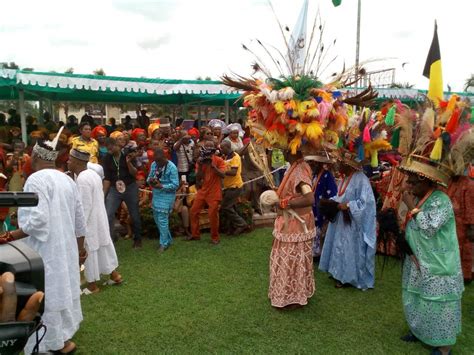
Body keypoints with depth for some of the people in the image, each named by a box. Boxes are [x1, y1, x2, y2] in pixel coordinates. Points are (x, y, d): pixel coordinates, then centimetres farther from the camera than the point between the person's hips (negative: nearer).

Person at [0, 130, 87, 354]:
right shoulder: (67, 179, 9)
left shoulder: (36, 180, -15)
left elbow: (37, 220, -26)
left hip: (45, 251, -8)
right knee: (62, 290, 18)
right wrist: (81, 247, 21)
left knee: (47, 295, 4)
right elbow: (79, 220, 12)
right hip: (65, 249, 8)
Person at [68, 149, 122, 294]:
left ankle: (92, 286, 18)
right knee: (103, 247, 19)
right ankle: (115, 275, 31)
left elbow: (85, 206, -24)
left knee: (89, 252, 4)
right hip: (99, 218, 9)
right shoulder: (92, 173, 7)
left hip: (90, 221, -9)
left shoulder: (82, 179, -24)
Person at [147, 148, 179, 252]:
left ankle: (164, 243, 9)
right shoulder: (154, 164, 2)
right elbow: (149, 177, 11)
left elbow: (175, 185, -19)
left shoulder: (172, 167, -18)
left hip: (167, 196, -7)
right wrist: (150, 180, -14)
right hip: (156, 195, 8)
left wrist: (161, 186, -28)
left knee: (162, 219, -7)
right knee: (156, 217, 15)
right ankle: (168, 239, 32)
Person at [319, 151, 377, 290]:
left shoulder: (361, 179, -20)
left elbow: (365, 202, -23)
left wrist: (348, 205, -25)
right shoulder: (346, 178, 8)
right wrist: (332, 202, 0)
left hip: (353, 223, -9)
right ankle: (341, 273, 28)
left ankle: (348, 276, 16)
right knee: (341, 246, 15)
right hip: (342, 220, 9)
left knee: (350, 249, 3)